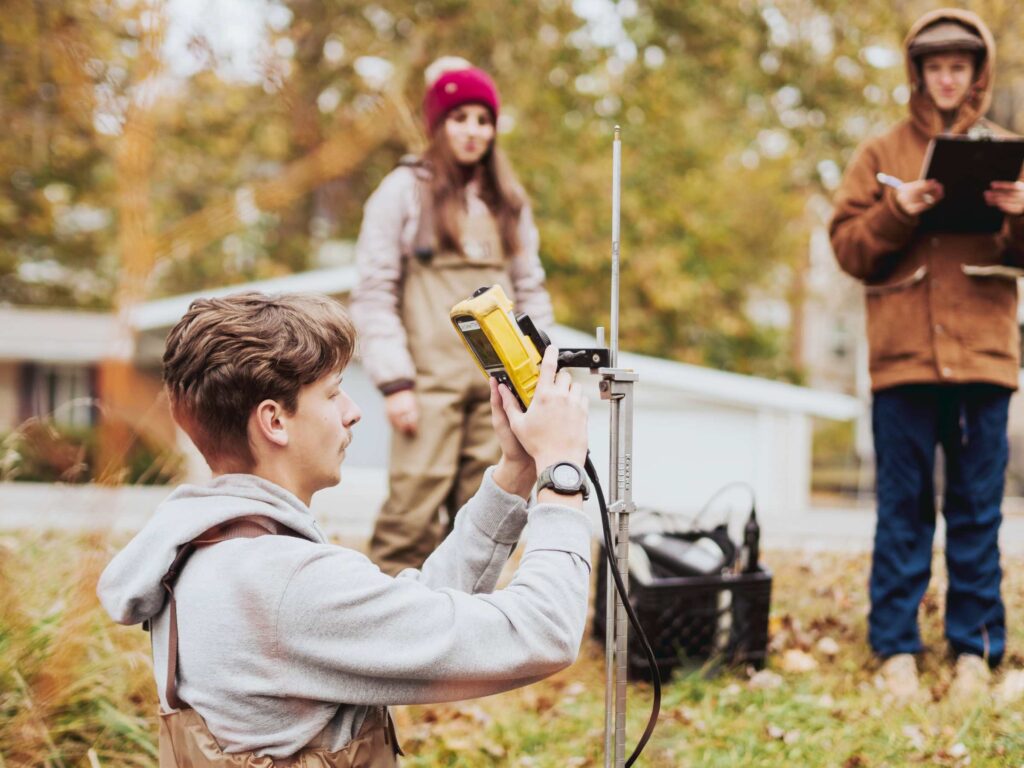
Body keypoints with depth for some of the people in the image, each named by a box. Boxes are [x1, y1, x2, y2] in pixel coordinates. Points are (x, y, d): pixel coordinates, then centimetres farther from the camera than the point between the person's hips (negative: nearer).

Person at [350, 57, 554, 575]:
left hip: (498, 381, 4)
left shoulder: (508, 201, 18)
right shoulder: (405, 190, 3)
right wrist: (394, 382, -10)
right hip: (431, 379, -4)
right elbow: (373, 294, -2)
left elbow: (531, 291, 20)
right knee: (413, 510, -12)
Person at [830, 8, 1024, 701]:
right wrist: (897, 211, -13)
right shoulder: (881, 154, 12)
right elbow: (849, 248, 4)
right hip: (903, 353, -1)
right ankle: (896, 649, 6)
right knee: (903, 508, 1)